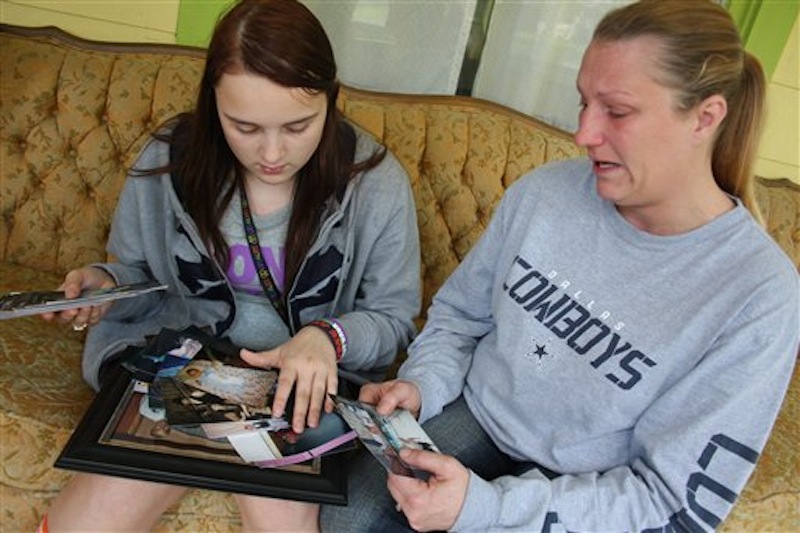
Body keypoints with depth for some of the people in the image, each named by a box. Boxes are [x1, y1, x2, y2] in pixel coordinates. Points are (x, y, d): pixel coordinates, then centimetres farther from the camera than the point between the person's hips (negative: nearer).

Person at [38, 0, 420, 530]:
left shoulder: (376, 183, -14)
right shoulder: (168, 161, -7)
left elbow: (393, 321, -4)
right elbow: (139, 274, 10)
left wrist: (328, 337, -24)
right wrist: (106, 286, -14)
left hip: (308, 385, -1)